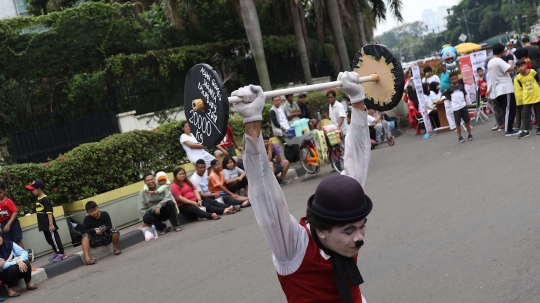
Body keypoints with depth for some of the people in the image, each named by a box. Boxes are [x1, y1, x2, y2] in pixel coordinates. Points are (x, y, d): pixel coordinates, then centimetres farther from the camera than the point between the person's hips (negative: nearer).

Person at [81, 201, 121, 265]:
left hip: (106, 236, 0)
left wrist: (105, 228, -32)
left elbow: (110, 226, -9)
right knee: (85, 236, -30)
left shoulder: (105, 214, -5)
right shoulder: (87, 219, -5)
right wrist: (94, 230, -31)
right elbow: (85, 231, -13)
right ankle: (87, 258, -45)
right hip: (95, 240, 0)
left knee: (115, 230, -28)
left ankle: (115, 249, -4)